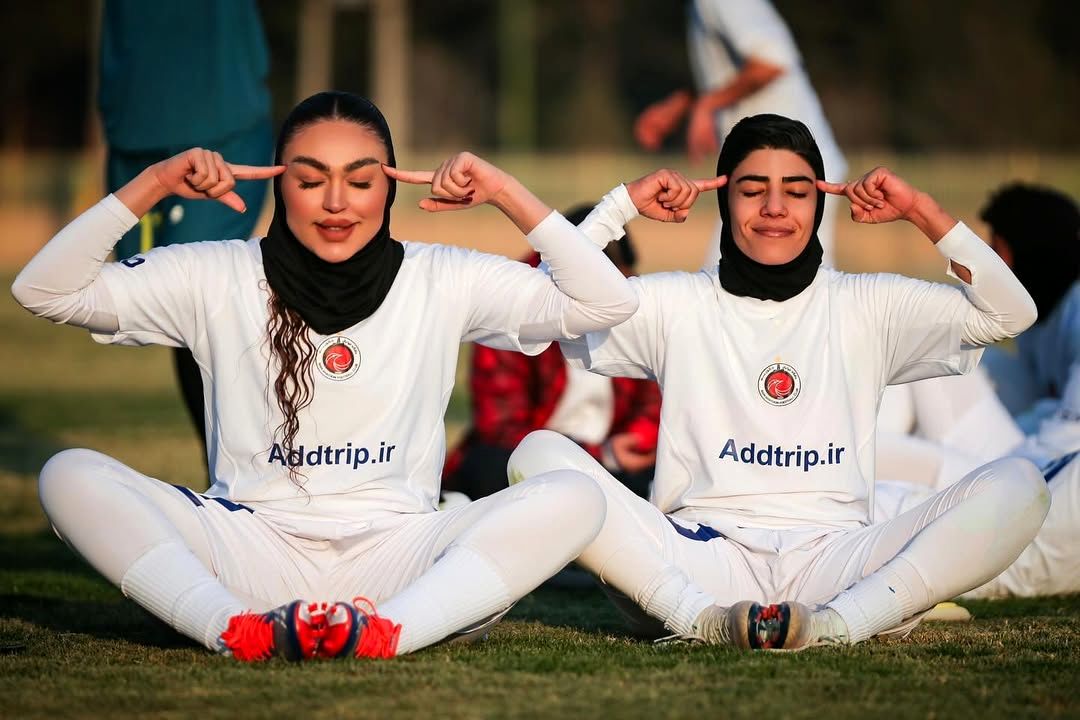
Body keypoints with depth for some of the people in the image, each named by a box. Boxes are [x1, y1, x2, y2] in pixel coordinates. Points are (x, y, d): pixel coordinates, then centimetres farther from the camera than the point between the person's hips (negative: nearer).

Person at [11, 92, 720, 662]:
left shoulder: (443, 282, 7)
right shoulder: (219, 278, 7)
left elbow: (608, 300, 1)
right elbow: (44, 290, 3)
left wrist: (505, 193, -4)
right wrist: (153, 185, -4)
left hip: (394, 554, 0)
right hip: (255, 550, 0)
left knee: (574, 497, -26)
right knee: (70, 475, -23)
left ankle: (385, 631, -46)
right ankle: (238, 628, -45)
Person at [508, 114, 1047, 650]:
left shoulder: (866, 306, 17)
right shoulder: (678, 303, 15)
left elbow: (1011, 314, 9)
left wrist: (921, 212, 5)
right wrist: (623, 204, 6)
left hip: (831, 562, 1)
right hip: (705, 561, 0)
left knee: (1018, 485, -23)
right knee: (539, 453, -23)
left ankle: (833, 624, -38)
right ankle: (705, 619, -39)